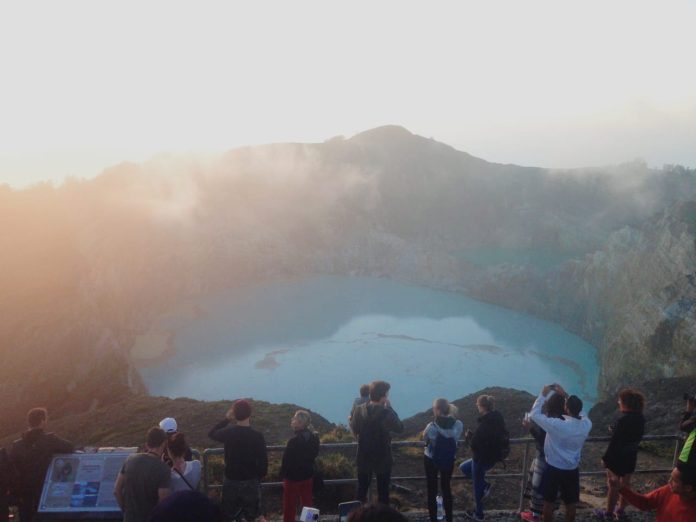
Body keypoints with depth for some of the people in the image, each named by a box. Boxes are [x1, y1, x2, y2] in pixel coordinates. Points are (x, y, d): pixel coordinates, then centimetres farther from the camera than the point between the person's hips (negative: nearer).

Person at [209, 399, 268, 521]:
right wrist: (259, 477, 8)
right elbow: (263, 461, -9)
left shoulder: (228, 433, -8)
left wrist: (226, 419, 10)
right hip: (251, 482, -2)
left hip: (231, 482, 2)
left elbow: (211, 433, 14)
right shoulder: (257, 436, -13)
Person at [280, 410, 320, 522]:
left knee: (289, 506, 8)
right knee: (307, 503, 18)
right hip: (308, 475, 6)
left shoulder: (294, 440, -25)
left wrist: (283, 474, -6)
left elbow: (286, 460, -18)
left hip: (293, 477, -6)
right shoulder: (314, 437, -4)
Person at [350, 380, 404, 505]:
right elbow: (400, 428, -7)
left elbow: (354, 429, 1)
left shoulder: (359, 410, -12)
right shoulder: (387, 413, -24)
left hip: (363, 458, 3)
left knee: (362, 490, 19)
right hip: (383, 459, -3)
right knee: (383, 491, 14)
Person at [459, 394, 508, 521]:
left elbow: (474, 444, -24)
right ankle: (484, 485, 21)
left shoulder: (485, 424, -30)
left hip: (482, 459, -8)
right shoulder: (498, 419, -2)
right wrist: (474, 435, 7)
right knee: (463, 468, 26)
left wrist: (468, 436, -4)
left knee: (477, 487, 12)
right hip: (492, 456, 8)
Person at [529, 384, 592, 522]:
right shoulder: (587, 425, -15)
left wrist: (543, 395, -11)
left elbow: (534, 414, -18)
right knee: (570, 504, 19)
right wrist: (566, 395, 4)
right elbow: (580, 412, 7)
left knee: (548, 502, 15)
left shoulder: (556, 425, -29)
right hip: (572, 470, 3)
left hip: (553, 469, -3)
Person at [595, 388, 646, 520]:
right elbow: (633, 435, 9)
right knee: (625, 483, 20)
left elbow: (614, 442, -23)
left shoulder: (623, 420, -26)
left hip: (618, 457, -7)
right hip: (631, 456, 7)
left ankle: (608, 514, 18)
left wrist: (605, 458, -13)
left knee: (613, 485, 7)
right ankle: (620, 511, 33)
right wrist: (615, 430, 9)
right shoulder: (640, 418, -4)